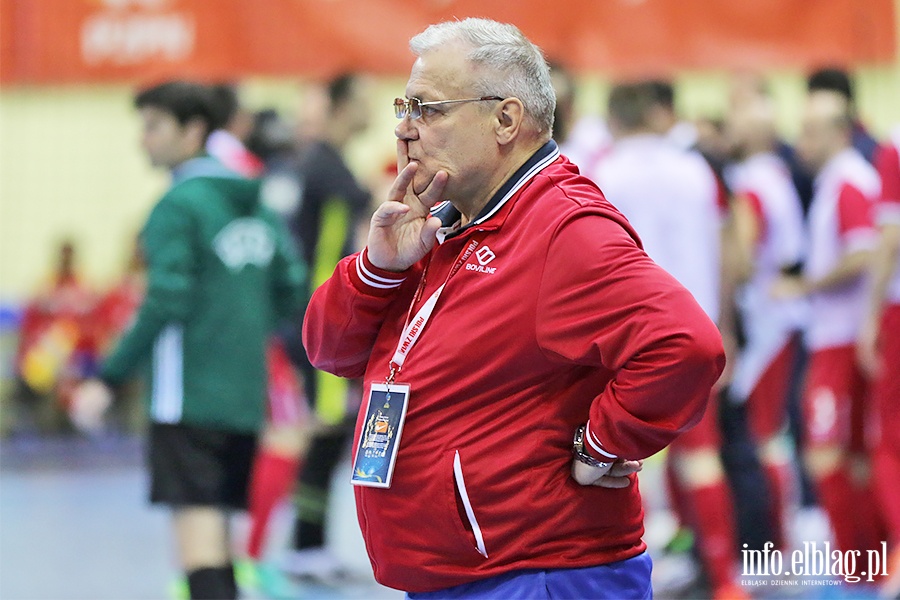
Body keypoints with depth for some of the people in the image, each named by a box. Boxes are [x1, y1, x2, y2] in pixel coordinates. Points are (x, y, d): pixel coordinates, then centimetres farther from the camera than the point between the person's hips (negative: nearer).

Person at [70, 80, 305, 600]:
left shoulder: (179, 205, -11)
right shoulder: (256, 203, 11)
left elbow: (166, 302, -19)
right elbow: (291, 289, 14)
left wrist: (108, 380, -17)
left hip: (189, 396, -7)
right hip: (244, 396, 7)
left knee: (196, 522, -10)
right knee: (219, 526, 14)